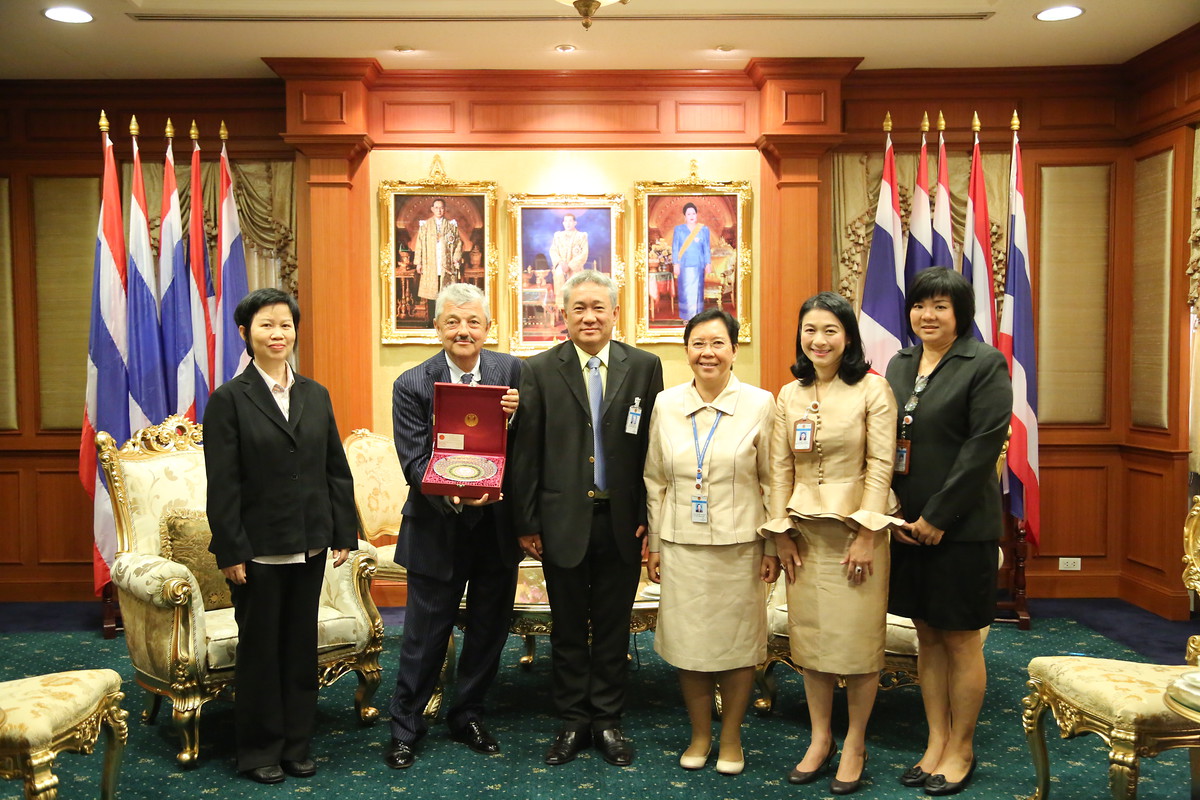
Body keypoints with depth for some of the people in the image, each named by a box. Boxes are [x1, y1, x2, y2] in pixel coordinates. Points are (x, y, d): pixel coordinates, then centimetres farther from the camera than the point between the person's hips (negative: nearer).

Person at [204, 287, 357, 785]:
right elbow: (222, 485, -10)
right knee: (260, 649, 9)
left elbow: (337, 470, 8)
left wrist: (344, 534, 4)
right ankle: (260, 751, 25)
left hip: (309, 546, 4)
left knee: (301, 646, 13)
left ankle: (296, 744, 27)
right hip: (259, 549, -4)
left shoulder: (315, 395, 7)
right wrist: (230, 552, -13)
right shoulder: (229, 399, -6)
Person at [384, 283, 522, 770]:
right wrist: (451, 494, -30)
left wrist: (516, 415, -21)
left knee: (489, 630, 17)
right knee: (424, 636, 9)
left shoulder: (511, 371, -2)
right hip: (438, 530, -3)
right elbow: (414, 460, -12)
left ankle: (467, 717, 37)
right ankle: (405, 727, 28)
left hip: (497, 526, 3)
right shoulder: (413, 384, -8)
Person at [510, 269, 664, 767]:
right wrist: (526, 522, -3)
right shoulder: (540, 370, -1)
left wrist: (648, 516, -4)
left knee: (614, 627, 12)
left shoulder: (644, 367, 1)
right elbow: (527, 451, -1)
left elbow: (652, 448, 1)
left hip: (622, 520, 1)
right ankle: (573, 722, 27)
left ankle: (607, 721, 27)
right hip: (563, 518, 0)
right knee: (567, 627, 11)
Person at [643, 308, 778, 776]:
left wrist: (772, 548, -1)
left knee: (737, 643, 9)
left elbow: (771, 482, -1)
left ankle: (730, 737, 28)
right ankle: (700, 733, 29)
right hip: (681, 545, 2)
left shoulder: (759, 404, -5)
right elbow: (655, 481, 7)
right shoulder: (666, 405, 1)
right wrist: (654, 544, 6)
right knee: (688, 643, 9)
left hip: (738, 545, -2)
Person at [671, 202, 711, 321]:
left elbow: (707, 248, 5)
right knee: (685, 291, -2)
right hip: (684, 265, 0)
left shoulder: (704, 229, 4)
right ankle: (686, 315, 6)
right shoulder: (679, 229, 3)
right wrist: (676, 264, -4)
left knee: (697, 290, 1)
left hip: (698, 264, 1)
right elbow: (675, 247, 3)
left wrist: (708, 264, -1)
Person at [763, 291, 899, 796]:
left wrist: (867, 534, -14)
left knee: (858, 637, 4)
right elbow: (780, 467, 7)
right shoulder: (789, 395, 7)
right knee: (809, 636, 10)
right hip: (805, 532, 4)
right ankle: (820, 739, 24)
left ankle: (854, 744, 20)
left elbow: (881, 465, -9)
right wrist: (781, 531, 2)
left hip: (856, 528, -4)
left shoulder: (873, 390, -5)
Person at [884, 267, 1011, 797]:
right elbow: (885, 440, 9)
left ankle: (961, 749, 21)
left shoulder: (985, 364, -7)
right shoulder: (899, 364, 10)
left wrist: (936, 518, -15)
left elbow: (983, 446, -14)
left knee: (960, 638, 6)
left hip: (960, 527, -5)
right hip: (906, 525, 6)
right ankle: (936, 742, 25)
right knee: (927, 635, 13)